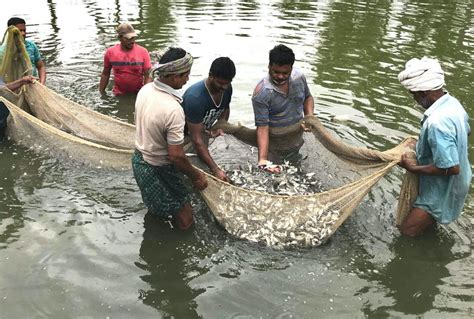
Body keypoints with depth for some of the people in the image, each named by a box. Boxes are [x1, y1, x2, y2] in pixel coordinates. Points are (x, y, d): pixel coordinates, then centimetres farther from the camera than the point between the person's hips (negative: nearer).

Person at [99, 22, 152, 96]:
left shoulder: (143, 52, -10)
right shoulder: (110, 52, -5)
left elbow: (147, 76, -9)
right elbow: (105, 74, 6)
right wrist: (102, 94, 8)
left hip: (138, 95, -1)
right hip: (119, 95, 1)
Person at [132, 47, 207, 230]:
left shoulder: (145, 90, -7)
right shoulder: (173, 110, -33)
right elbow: (176, 156, -29)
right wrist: (196, 176, -13)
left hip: (139, 159, 9)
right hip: (158, 171, -9)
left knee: (155, 209, 33)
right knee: (184, 221, 6)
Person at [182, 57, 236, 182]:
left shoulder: (227, 88, -17)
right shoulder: (195, 97, -38)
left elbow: (225, 109, 9)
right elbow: (196, 139, -37)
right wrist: (215, 169, -40)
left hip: (205, 132, 7)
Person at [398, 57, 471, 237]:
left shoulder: (437, 123, -37)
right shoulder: (452, 102, -6)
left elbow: (451, 168, -33)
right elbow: (466, 131, 14)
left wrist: (413, 168, -22)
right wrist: (423, 142, 13)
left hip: (442, 191, -10)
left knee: (407, 230, 1)